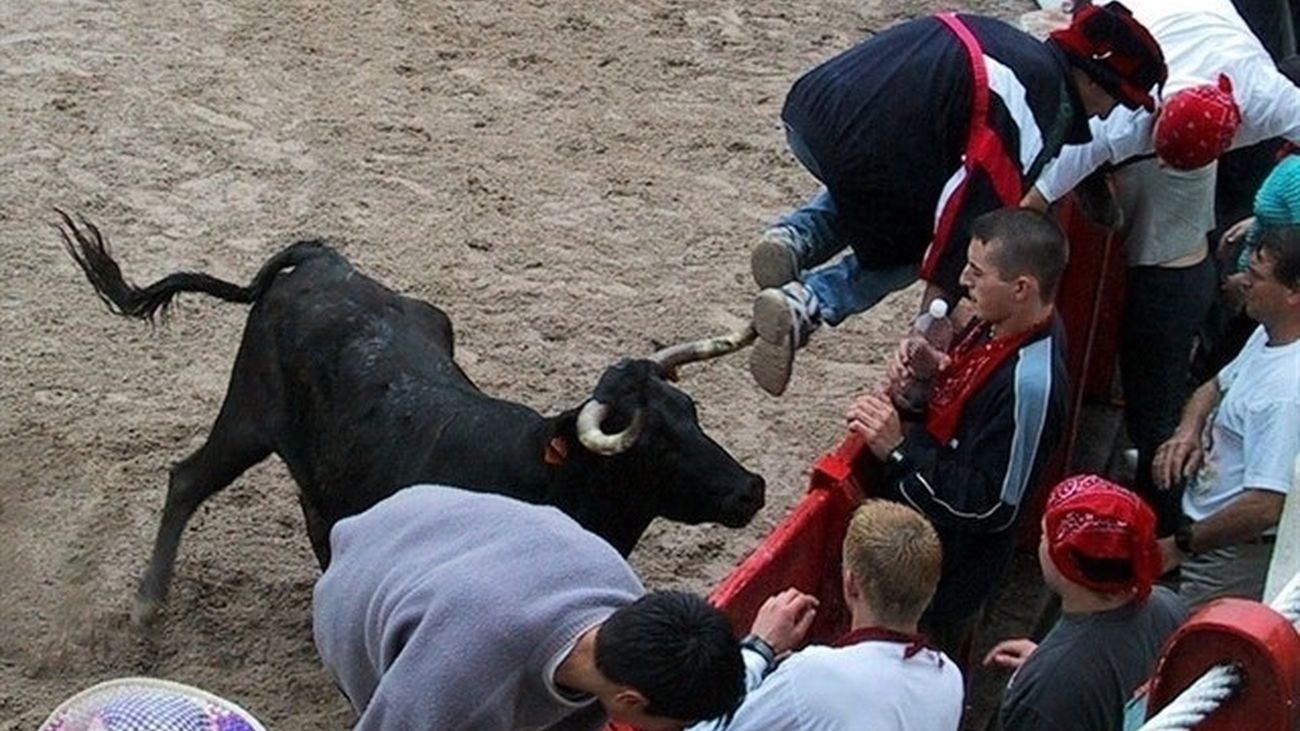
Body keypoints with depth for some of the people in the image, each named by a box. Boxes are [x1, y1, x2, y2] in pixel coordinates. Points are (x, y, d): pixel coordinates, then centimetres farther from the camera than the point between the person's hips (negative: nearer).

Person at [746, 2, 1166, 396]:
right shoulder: (1044, 106, -5)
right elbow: (978, 201, -9)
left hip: (809, 107, 8)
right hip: (860, 147, -8)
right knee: (906, 249, 19)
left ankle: (795, 240, 10)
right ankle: (806, 304, -3)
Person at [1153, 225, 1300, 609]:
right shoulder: (1268, 335, 1)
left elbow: (1264, 507, -34)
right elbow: (1216, 387, 20)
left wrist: (1178, 547, -22)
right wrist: (1188, 431, -3)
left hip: (1232, 556, -10)